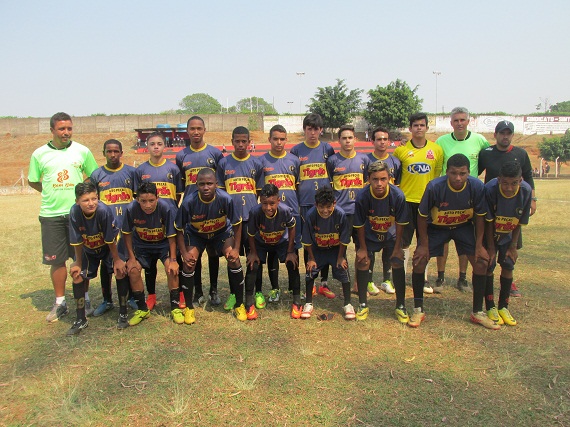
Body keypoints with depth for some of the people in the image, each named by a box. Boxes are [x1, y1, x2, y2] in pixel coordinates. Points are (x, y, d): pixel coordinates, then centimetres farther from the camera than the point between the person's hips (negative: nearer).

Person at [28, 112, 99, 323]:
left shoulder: (82, 151, 1)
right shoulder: (39, 154, 2)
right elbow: (32, 181, 13)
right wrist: (51, 192, 3)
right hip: (51, 215, 1)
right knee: (56, 260, 6)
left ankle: (84, 299, 21)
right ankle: (60, 303, 20)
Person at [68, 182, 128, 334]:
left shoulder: (104, 210, -36)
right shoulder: (74, 213, -27)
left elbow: (110, 239, -25)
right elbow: (77, 242, -15)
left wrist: (117, 260, -16)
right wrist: (78, 263, -7)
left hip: (108, 247, -3)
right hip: (88, 249, 3)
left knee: (121, 270, -20)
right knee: (77, 274, -6)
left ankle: (123, 314, -4)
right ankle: (81, 320, 10)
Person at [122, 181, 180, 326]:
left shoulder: (167, 208, -31)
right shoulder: (131, 209, -25)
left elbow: (172, 236, -21)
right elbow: (127, 233, -9)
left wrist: (173, 259, -19)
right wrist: (131, 257, -8)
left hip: (164, 243, -2)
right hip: (142, 245, 2)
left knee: (172, 269, -22)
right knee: (133, 269, -14)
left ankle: (175, 308, -3)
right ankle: (142, 309, 6)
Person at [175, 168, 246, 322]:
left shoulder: (225, 199, -31)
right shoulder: (188, 202, -31)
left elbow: (237, 224, -15)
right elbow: (179, 229, -16)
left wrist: (236, 248, -17)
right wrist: (184, 253, -19)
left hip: (222, 231, 0)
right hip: (195, 234, 0)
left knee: (234, 259, -17)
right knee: (189, 262, -17)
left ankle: (239, 304, 0)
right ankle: (189, 307, 3)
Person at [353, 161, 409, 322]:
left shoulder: (398, 196, -28)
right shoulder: (362, 197, -30)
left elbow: (400, 223, -14)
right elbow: (360, 225, -15)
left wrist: (397, 247, -9)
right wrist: (362, 248, -9)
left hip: (391, 234, 0)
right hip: (369, 234, 0)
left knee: (398, 263, -6)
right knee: (363, 262, -5)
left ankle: (401, 307, 9)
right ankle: (363, 305, 12)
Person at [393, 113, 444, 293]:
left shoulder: (437, 149, 2)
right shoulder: (401, 149, -2)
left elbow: (439, 174, 9)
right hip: (406, 200, -1)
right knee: (404, 241, 4)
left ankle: (423, 278, 22)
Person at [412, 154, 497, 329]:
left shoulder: (477, 187, -24)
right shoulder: (434, 187, -31)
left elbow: (480, 216, -9)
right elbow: (422, 216, -18)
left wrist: (479, 245, -10)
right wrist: (424, 244, -16)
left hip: (464, 226, 2)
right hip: (436, 227, -2)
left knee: (482, 260, -7)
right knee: (419, 259, -15)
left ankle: (477, 312, 11)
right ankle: (418, 311, 2)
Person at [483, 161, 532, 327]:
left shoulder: (526, 191, -23)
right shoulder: (490, 189, -31)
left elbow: (519, 222, -11)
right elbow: (488, 221, -20)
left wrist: (513, 246, -9)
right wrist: (491, 247, -16)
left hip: (507, 235, 3)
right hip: (489, 234, -2)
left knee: (508, 266, 0)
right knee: (488, 265, -7)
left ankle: (503, 307, 14)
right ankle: (490, 308, 5)